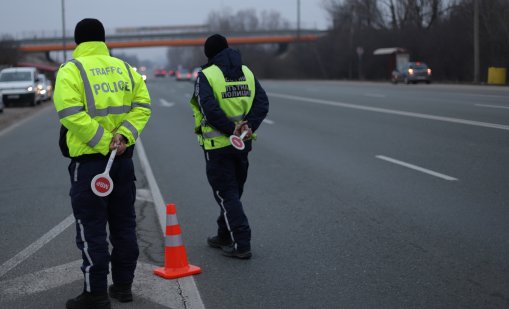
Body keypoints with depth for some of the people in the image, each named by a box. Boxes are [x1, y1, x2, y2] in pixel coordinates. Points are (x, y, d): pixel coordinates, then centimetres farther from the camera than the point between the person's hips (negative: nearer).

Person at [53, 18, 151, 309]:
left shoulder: (71, 70, -8)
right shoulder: (124, 68, 8)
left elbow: (71, 112, -20)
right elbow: (142, 104, 1)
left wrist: (103, 141, -18)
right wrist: (124, 135, -9)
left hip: (89, 159, -5)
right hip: (124, 158, 5)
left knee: (92, 229, 1)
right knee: (124, 224, 15)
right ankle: (123, 285, 23)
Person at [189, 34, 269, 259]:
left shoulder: (206, 76, -9)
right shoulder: (246, 72, 8)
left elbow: (210, 109, -22)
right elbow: (262, 103, -1)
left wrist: (232, 130, -19)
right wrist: (248, 127, -10)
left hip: (218, 145, -6)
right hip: (243, 144, 6)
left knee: (226, 194, 1)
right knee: (234, 191, 19)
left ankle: (241, 244, -3)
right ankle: (224, 236, 33)